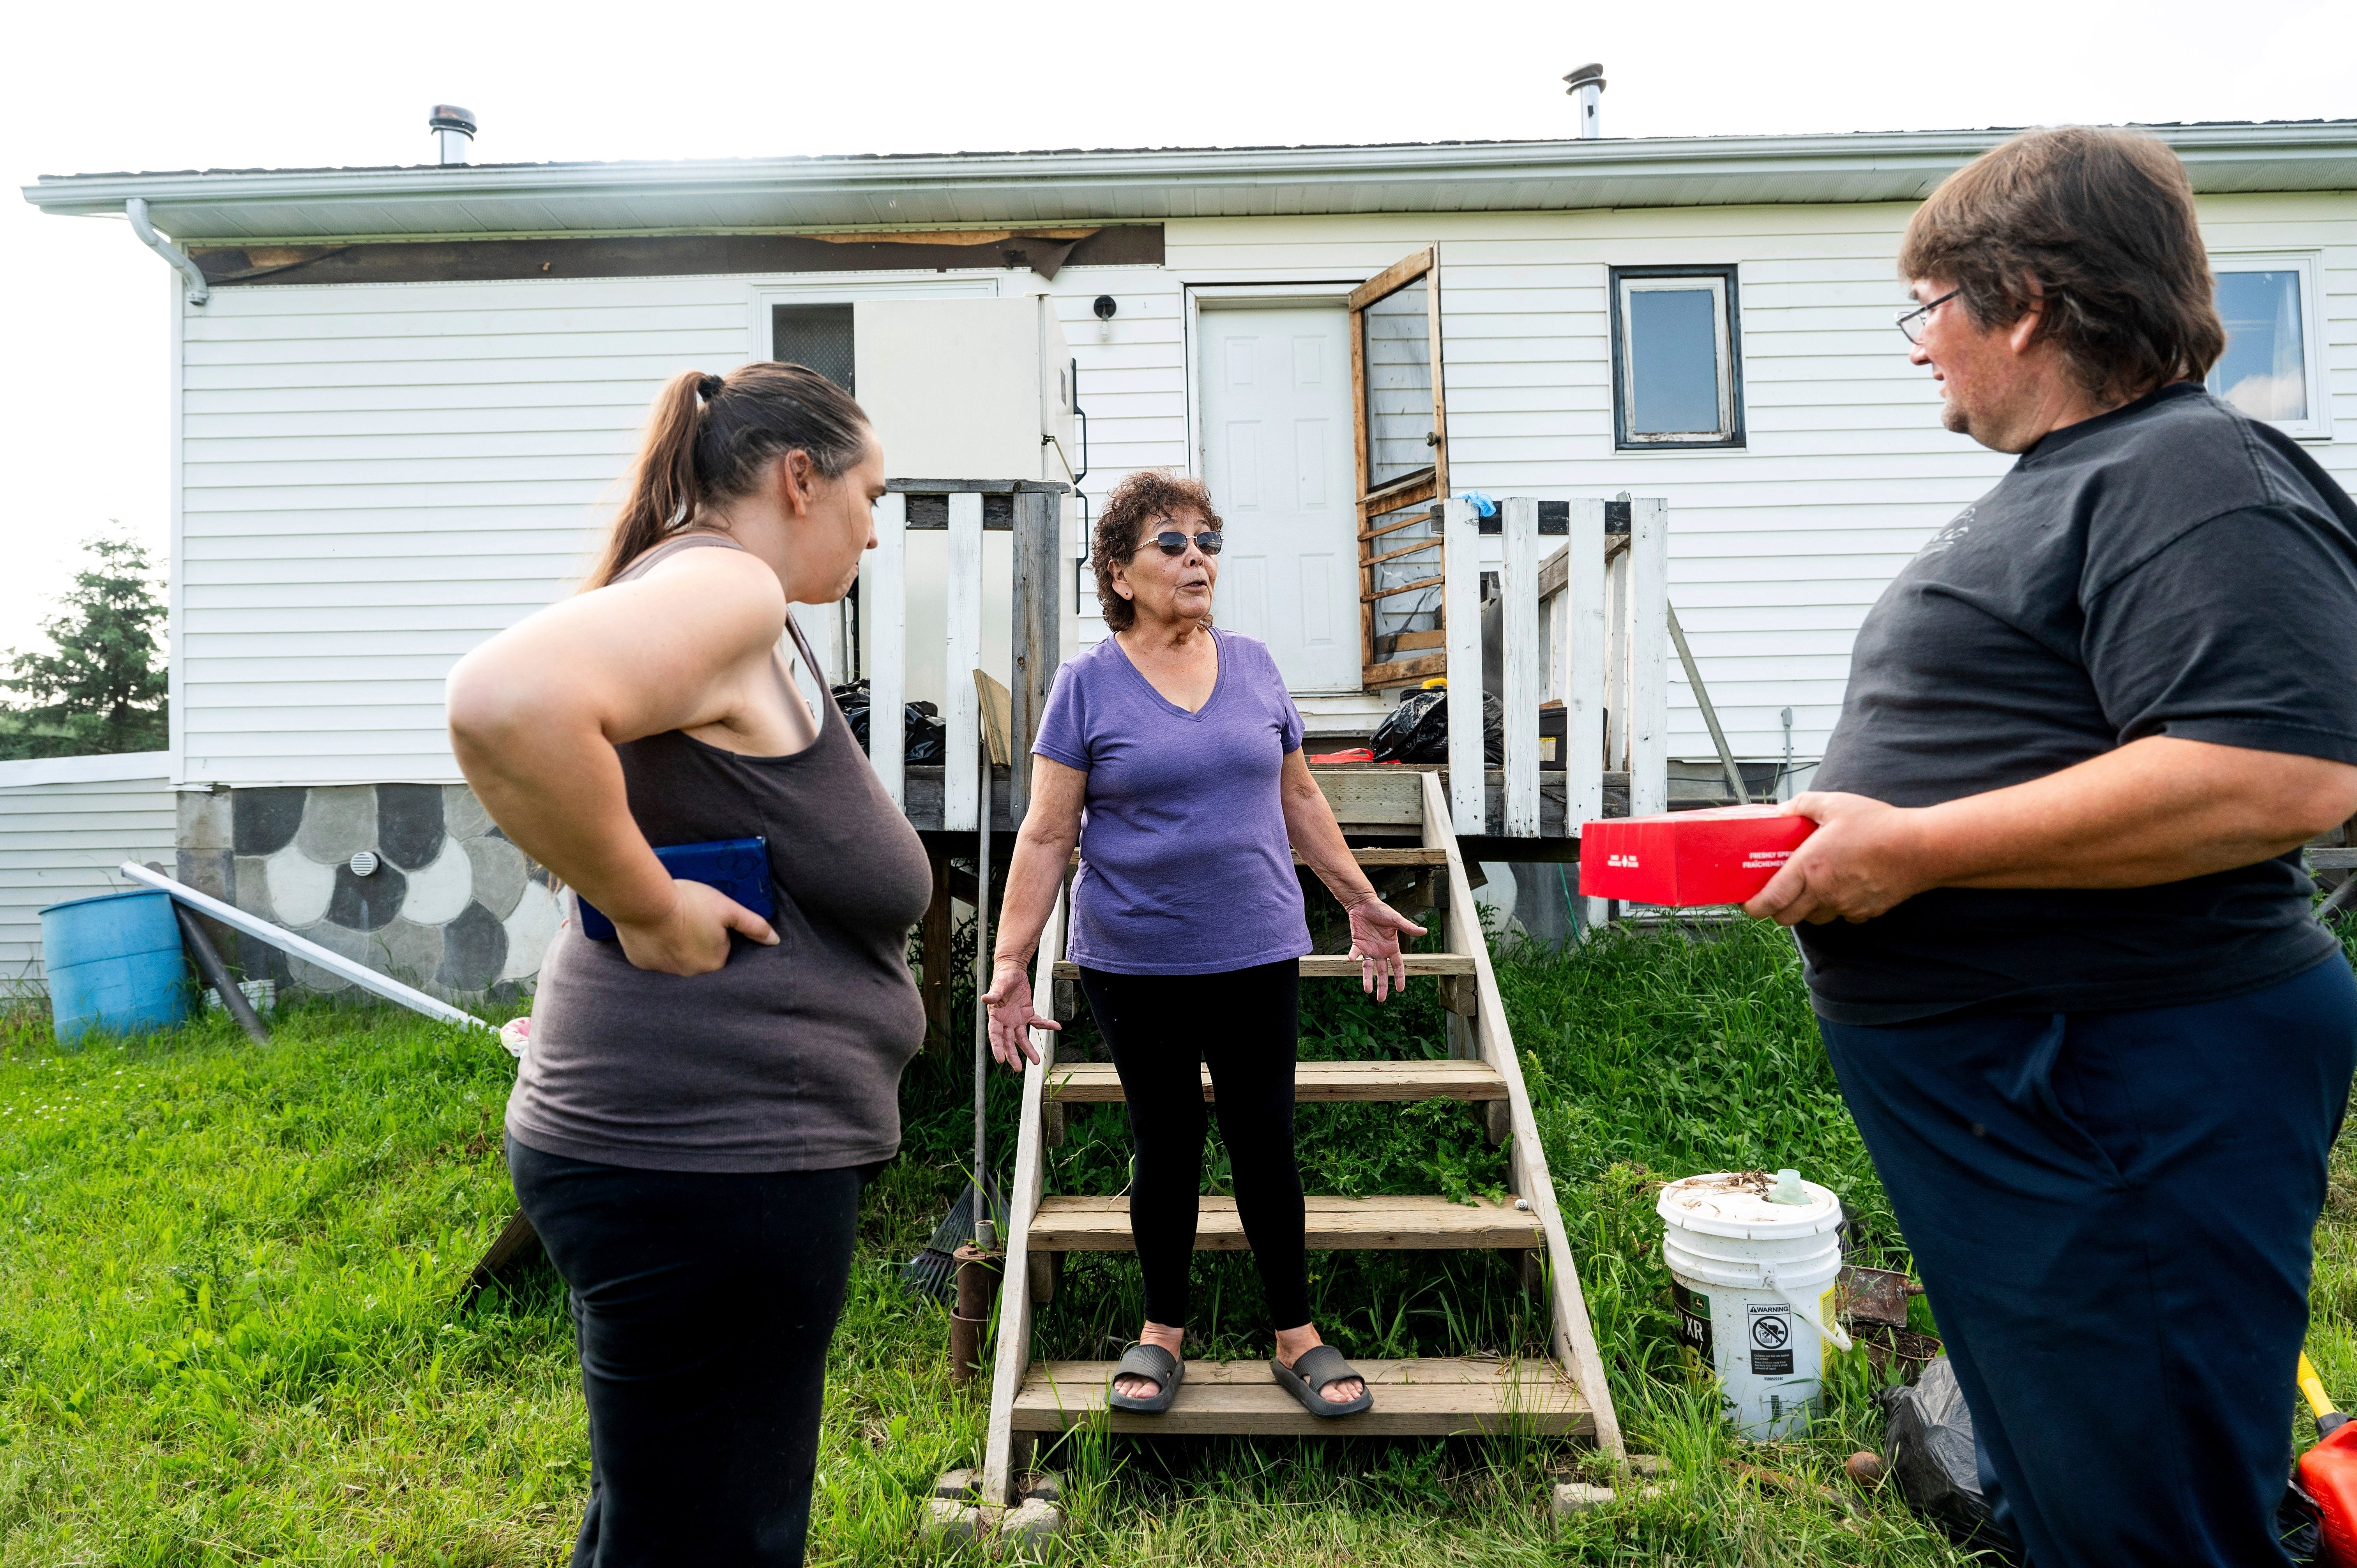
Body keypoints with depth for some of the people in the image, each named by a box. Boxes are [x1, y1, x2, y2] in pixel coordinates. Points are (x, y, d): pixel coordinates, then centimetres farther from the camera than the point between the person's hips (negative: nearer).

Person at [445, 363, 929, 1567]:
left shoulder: (703, 589, 14)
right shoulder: (726, 587, -17)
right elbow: (503, 702, -35)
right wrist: (646, 911, -23)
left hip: (707, 1146, 10)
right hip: (710, 1157, -10)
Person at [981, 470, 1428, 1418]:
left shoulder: (1253, 666, 5)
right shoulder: (1088, 684, -4)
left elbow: (1299, 799, 14)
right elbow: (1046, 836, -5)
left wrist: (1363, 903, 16)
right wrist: (1011, 963, -9)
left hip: (1257, 956, 2)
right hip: (1134, 965, -2)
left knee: (1266, 1143, 9)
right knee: (1166, 1147, 10)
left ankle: (1297, 1338, 27)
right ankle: (1163, 1332, 32)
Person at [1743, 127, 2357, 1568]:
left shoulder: (2196, 478, -15)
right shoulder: (2059, 484, 17)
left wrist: (1914, 848, -24)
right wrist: (1850, 834, 12)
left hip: (2115, 1101, -10)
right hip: (1991, 1085, 10)